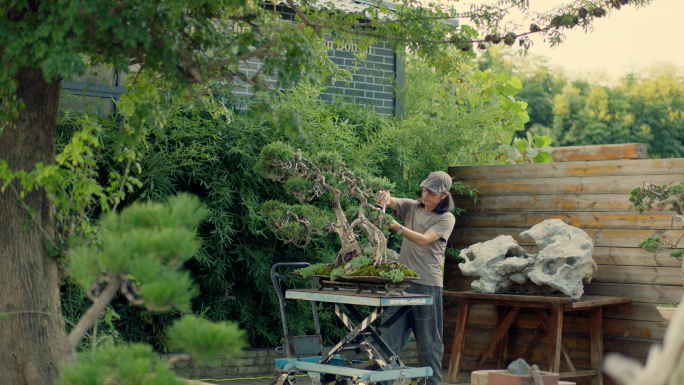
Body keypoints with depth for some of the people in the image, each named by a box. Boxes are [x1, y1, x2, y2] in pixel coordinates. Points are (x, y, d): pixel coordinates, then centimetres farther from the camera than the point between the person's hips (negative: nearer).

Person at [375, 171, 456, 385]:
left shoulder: (446, 218, -1)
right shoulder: (411, 207, 13)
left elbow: (423, 239, -15)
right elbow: (387, 201, 1)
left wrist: (398, 227, -28)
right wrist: (383, 196, -23)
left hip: (427, 283, -4)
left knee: (429, 341, 2)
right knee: (389, 335, -1)